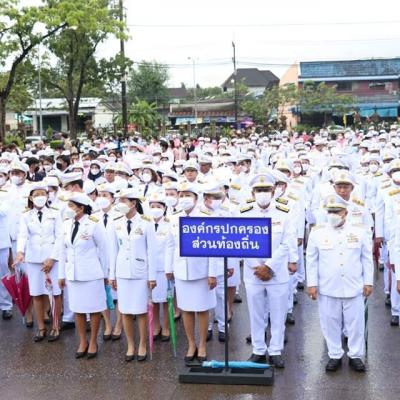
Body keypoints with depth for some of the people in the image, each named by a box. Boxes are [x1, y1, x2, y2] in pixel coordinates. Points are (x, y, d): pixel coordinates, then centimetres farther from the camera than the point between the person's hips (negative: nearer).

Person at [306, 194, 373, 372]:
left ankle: (355, 356, 24)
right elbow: (312, 260, 1)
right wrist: (312, 284, -2)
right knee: (331, 324, 8)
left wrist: (368, 282, 3)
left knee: (356, 323, 8)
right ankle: (335, 355, 24)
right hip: (327, 289, 0)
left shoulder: (361, 231, 0)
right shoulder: (317, 232, -2)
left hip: (354, 289, 0)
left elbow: (367, 259, 5)